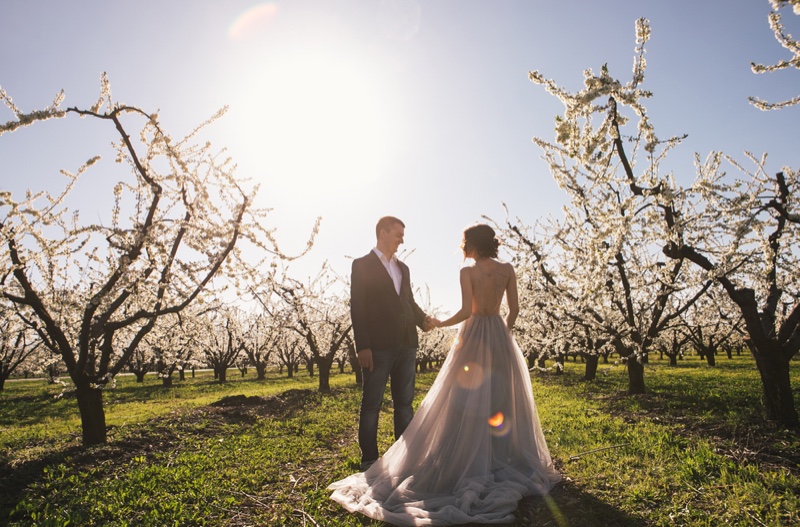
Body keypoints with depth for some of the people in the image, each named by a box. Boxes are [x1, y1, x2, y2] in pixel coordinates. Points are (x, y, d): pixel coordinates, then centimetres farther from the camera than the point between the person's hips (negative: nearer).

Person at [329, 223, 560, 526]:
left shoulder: (467, 272, -10)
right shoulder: (507, 270, 1)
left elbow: (467, 310, -18)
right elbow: (514, 309, 3)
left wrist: (441, 324, -3)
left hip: (474, 336, -4)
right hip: (500, 337, 4)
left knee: (468, 399, 3)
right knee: (502, 398, 12)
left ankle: (469, 460, 8)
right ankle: (507, 457, 20)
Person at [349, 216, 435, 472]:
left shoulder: (403, 268, 18)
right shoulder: (362, 265, -1)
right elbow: (357, 307, -7)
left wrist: (422, 319, -1)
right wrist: (362, 346, -15)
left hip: (406, 345, 7)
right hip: (377, 346, -6)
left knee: (404, 402, 12)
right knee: (371, 404, 2)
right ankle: (369, 460, 11)